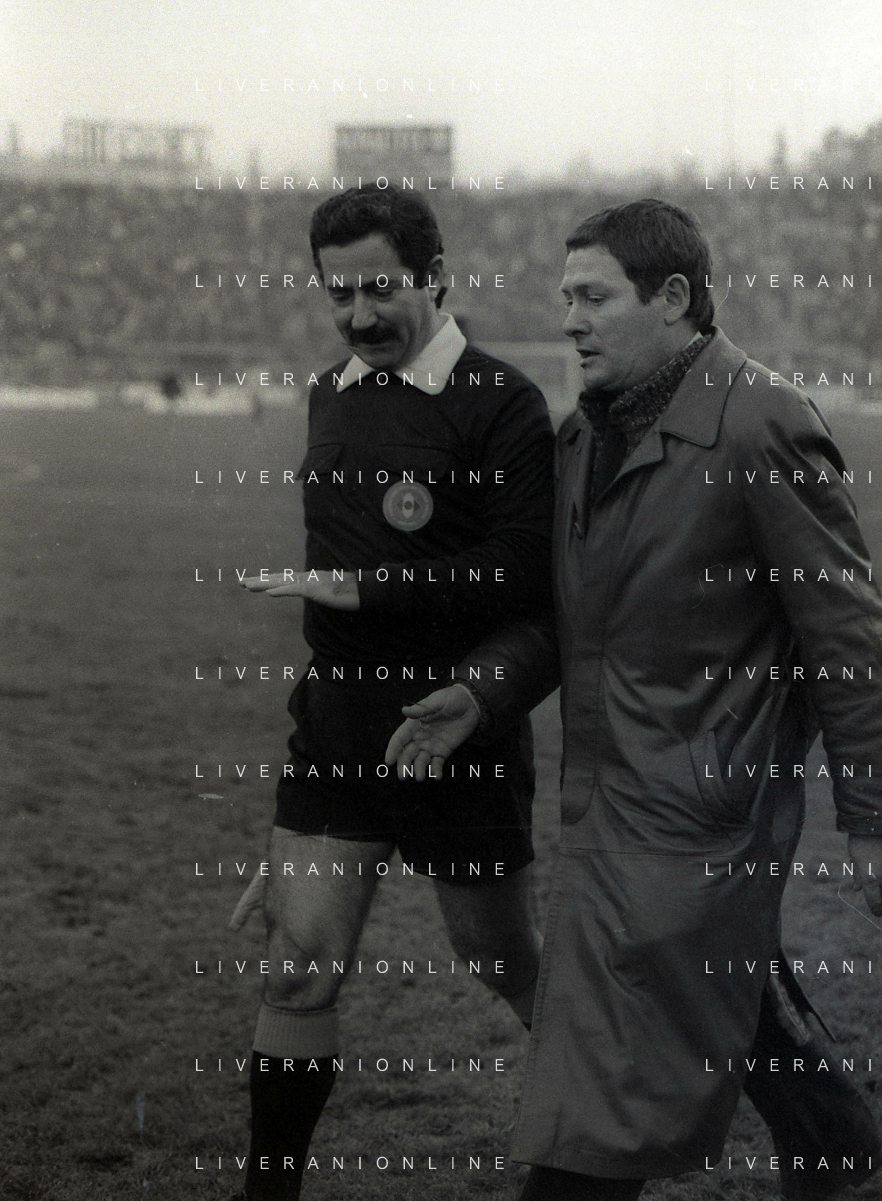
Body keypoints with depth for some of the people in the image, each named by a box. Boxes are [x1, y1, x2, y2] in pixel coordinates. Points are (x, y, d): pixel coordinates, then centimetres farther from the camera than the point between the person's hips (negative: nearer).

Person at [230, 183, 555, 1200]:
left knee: (502, 958, 12)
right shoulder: (329, 397, 9)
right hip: (335, 726, 5)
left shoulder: (501, 404, -13)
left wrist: (363, 591, -23)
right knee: (299, 965, -1)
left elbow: (522, 577, -21)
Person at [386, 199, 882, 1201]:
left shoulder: (761, 426, -15)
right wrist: (480, 690, -2)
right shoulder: (585, 431, 10)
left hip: (694, 811, -8)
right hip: (607, 797, 8)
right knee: (731, 1000, 26)